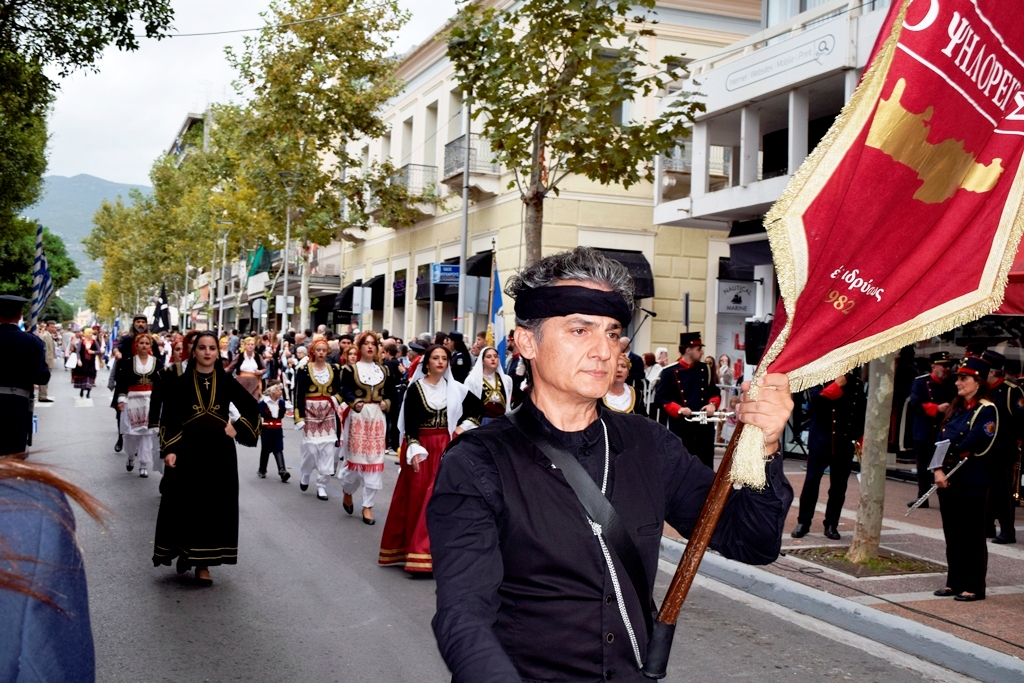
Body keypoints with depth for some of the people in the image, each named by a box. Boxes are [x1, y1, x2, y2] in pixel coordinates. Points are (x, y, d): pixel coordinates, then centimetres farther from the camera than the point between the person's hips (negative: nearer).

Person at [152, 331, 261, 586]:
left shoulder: (227, 383, 2)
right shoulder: (181, 384, -1)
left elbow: (252, 408, 12)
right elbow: (168, 419, -3)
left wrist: (237, 429, -1)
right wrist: (169, 450, -13)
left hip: (219, 453, 1)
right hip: (188, 451, -1)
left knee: (214, 507, 2)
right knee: (185, 505, 3)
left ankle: (203, 564, 10)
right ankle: (184, 552, 24)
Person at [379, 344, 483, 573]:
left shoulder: (454, 388, 5)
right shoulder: (416, 388, -4)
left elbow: (478, 407, 15)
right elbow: (409, 422, -9)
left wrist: (464, 426, 3)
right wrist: (414, 449, -20)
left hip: (446, 448, 2)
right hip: (423, 446, -2)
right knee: (416, 498, 2)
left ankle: (432, 552, 6)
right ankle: (410, 546, 12)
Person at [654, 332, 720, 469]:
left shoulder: (705, 369, 10)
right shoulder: (669, 372, -4)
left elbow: (715, 392, 18)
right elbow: (660, 398, -6)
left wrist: (712, 404, -4)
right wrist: (679, 409, -19)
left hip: (704, 427, 4)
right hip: (681, 429, -4)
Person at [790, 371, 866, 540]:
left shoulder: (856, 384, 7)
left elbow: (862, 412, 9)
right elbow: (816, 399, -18)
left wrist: (861, 439, 1)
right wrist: (837, 385, -20)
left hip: (844, 444, 2)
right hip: (820, 441, -2)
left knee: (839, 486, 5)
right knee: (811, 481, -3)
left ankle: (831, 525, 14)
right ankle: (803, 523, 5)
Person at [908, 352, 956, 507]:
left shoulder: (952, 386, 8)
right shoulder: (920, 382, 0)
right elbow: (915, 404, -12)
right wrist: (937, 408, -19)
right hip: (924, 433, -1)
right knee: (923, 467, 9)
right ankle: (922, 497, 19)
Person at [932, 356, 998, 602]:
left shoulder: (986, 410, -9)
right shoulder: (955, 408, 13)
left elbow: (972, 445, -18)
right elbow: (940, 442, 6)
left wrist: (950, 456, -4)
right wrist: (938, 470, -7)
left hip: (971, 481, -7)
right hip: (947, 479, 7)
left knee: (971, 534, 0)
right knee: (952, 533, 12)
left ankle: (974, 587, 8)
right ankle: (955, 582, 21)